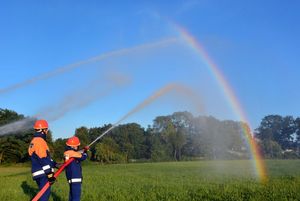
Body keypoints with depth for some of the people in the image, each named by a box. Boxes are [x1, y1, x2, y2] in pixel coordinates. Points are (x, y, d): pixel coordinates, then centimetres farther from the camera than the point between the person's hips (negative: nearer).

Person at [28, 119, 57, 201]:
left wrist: (54, 164, 23)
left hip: (40, 173, 10)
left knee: (44, 194, 17)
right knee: (45, 194, -9)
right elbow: (44, 160, -20)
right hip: (43, 174, -10)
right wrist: (50, 174, -19)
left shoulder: (34, 141, 18)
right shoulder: (40, 141, -15)